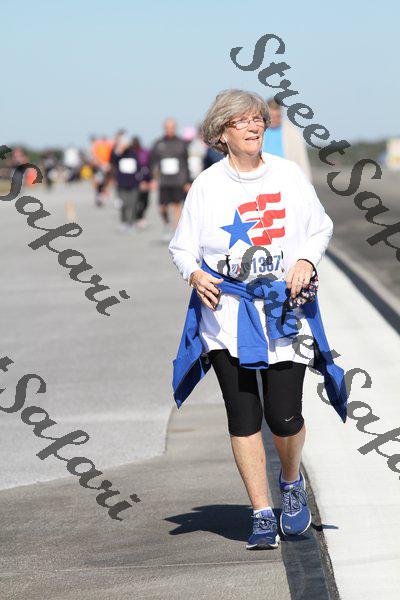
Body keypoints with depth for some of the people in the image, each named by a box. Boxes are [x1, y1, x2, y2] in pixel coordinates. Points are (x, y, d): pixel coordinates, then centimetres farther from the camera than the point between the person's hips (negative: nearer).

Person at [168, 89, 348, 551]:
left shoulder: (289, 175, 5)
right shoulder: (206, 185, 2)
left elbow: (320, 229, 16)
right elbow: (182, 246, 7)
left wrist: (306, 260, -4)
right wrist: (195, 274, -14)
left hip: (284, 309, 0)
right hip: (226, 312, 0)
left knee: (284, 417, -6)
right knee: (243, 419, -2)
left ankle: (291, 483, 26)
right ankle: (262, 516, 8)